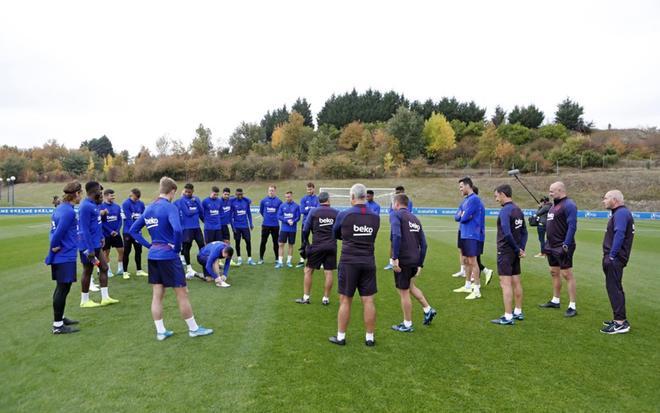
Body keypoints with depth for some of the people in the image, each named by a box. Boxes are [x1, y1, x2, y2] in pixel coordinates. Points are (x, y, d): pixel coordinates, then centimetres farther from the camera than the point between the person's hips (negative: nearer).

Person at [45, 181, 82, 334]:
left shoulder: (60, 208, 10)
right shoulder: (69, 211, -19)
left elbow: (54, 229, 14)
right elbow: (59, 232, -25)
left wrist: (55, 247, 10)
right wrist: (55, 247, -11)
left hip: (60, 256, 10)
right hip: (65, 256, -10)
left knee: (61, 287, 20)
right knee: (63, 289, -1)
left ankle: (59, 318, 33)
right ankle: (58, 325, 7)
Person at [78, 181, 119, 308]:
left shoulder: (93, 205, 9)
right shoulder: (86, 206, -20)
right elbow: (84, 230, -23)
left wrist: (100, 237, 13)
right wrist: (90, 249, -23)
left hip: (96, 245, 9)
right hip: (88, 246, -9)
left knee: (104, 268, 11)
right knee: (88, 271, 3)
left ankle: (105, 298, 17)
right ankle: (84, 301, 18)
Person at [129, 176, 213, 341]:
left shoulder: (149, 209, 8)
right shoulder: (170, 207, -15)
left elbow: (133, 230, 14)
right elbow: (177, 230, -31)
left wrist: (149, 245, 8)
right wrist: (177, 247, -15)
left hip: (153, 256, 7)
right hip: (168, 256, -7)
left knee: (157, 295, 11)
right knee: (182, 293, 4)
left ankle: (160, 331, 19)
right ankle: (194, 328, 16)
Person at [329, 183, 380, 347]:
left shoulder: (344, 215, -8)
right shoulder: (375, 217, 2)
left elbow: (335, 234, 8)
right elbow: (372, 238, 11)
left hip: (349, 261, -2)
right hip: (368, 262, 3)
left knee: (345, 300, 6)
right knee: (368, 301, 7)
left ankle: (340, 337, 16)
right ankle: (370, 338, 15)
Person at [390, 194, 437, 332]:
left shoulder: (396, 215, -5)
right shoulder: (415, 219, 16)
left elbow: (397, 235, -23)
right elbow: (423, 244, 15)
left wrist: (395, 258, -23)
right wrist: (420, 264, 19)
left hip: (403, 260, -7)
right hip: (415, 260, 7)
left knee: (404, 292, 5)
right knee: (409, 286, 28)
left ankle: (407, 325, 17)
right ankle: (428, 309, 25)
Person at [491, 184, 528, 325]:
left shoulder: (505, 210, -17)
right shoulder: (518, 210, 11)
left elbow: (507, 233, -24)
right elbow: (524, 232, 14)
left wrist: (518, 249, -13)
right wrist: (521, 249, 8)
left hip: (505, 252, -9)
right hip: (515, 252, 9)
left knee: (506, 283, -6)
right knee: (516, 282, 15)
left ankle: (508, 317, -3)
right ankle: (518, 312, 25)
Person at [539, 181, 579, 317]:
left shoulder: (568, 204, -14)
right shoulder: (554, 204, 15)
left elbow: (572, 226, -21)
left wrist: (566, 245, -24)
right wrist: (548, 244, 18)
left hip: (562, 247, -9)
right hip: (552, 246, 9)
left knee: (567, 275, -5)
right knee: (554, 273, 16)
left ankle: (572, 306, -1)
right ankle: (555, 301, 28)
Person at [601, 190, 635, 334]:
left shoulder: (621, 213, -15)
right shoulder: (619, 213, 18)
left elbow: (619, 235, -25)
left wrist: (611, 256, -24)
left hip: (615, 259, -11)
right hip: (614, 258, 11)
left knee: (614, 288, -8)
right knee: (615, 288, 17)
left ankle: (620, 323, -5)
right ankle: (619, 318, 26)